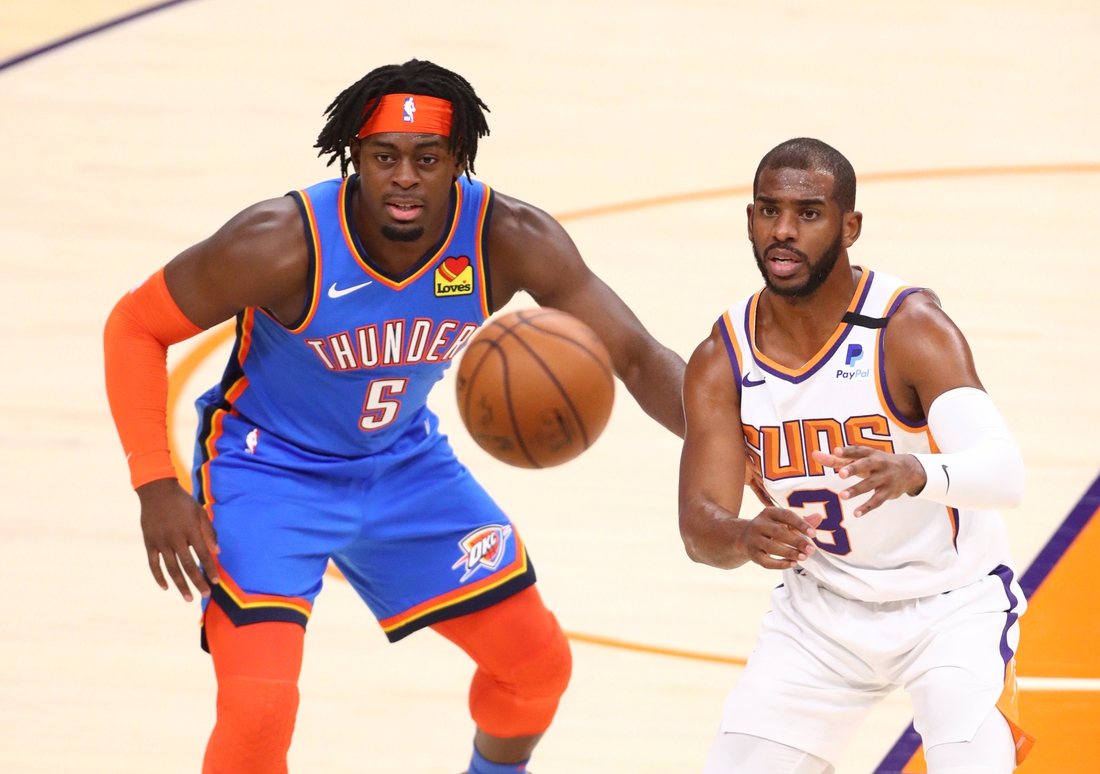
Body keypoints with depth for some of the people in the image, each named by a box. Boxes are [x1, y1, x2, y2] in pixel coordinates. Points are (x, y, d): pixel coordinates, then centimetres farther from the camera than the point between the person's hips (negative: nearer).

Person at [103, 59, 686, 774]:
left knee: (539, 662, 11)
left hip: (404, 462, 5)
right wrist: (157, 487, -27)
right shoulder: (286, 244, -31)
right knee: (258, 708, -22)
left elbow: (637, 358, -19)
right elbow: (136, 326, -19)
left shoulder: (509, 240, -23)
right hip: (269, 469, -5)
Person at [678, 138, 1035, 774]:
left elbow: (1005, 473, -38)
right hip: (822, 607, 4)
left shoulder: (911, 329, -24)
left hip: (954, 602, -4)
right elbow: (699, 526, -17)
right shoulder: (721, 361, -10)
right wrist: (745, 538, -42)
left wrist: (916, 473, -60)